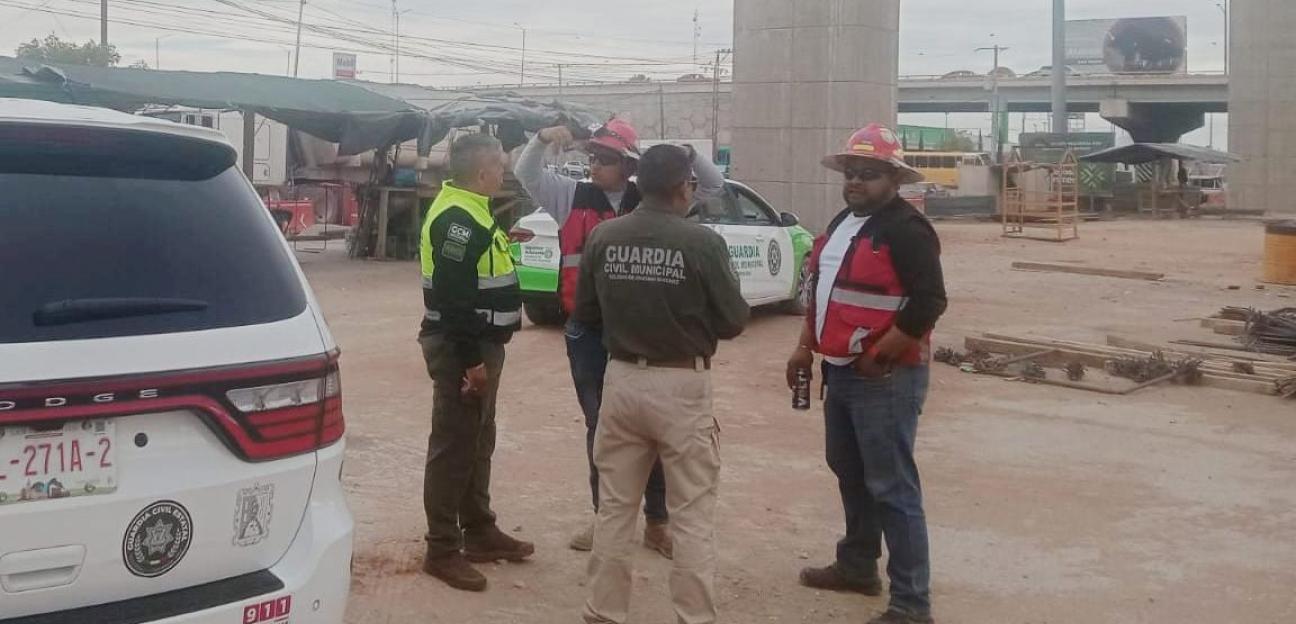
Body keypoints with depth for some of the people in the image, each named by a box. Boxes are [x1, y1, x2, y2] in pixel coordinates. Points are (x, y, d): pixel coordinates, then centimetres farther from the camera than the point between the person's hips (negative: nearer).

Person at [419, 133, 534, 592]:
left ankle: (479, 532, 29)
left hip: (478, 343, 11)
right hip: (461, 347, -11)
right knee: (453, 446, -4)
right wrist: (471, 359, -25)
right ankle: (442, 550, 4)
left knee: (478, 441, 18)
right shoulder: (457, 219, -20)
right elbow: (452, 296, -25)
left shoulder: (469, 212, 14)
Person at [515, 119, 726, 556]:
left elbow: (714, 187, 2)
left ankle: (656, 520, 17)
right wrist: (542, 140, -15)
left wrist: (689, 155, -15)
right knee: (600, 425, 12)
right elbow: (526, 173, 3)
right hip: (588, 331, 1)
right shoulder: (572, 197, 4)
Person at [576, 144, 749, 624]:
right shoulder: (701, 242, -13)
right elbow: (734, 320, -6)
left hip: (622, 379, 4)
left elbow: (585, 313, 7)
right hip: (682, 386, -4)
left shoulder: (603, 237, -2)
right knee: (693, 516, 6)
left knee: (615, 508, 15)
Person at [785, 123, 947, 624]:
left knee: (892, 488, -6)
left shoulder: (905, 228, -16)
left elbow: (929, 302, -23)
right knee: (849, 473, 21)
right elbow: (822, 291, 22)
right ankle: (858, 566, 38)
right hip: (840, 372, 10)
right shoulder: (843, 222, 13)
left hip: (884, 379, -10)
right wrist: (806, 347, 18)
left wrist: (880, 357, -19)